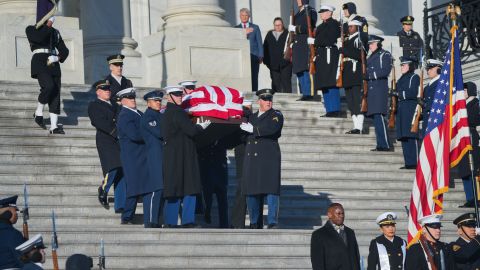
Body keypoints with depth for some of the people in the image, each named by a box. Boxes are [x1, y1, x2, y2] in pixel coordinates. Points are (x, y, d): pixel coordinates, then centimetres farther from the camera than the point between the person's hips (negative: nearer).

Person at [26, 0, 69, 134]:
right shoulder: (31, 29, 4)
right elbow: (39, 38, -18)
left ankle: (54, 127, -4)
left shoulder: (55, 32, 19)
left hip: (53, 65, 5)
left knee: (56, 93, -3)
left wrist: (57, 58, -4)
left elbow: (64, 51, 15)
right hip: (40, 63, -5)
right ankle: (38, 113, -6)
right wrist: (48, 25, -7)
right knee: (49, 86, -28)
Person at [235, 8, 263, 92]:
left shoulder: (255, 28, 16)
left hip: (253, 56, 0)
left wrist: (261, 56, 3)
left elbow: (259, 43, 13)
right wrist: (244, 33, -12)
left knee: (254, 79, -6)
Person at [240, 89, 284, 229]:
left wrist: (253, 129, -10)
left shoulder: (276, 115, 4)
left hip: (269, 159, -5)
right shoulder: (252, 117, 21)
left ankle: (273, 223, -9)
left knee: (271, 190, -10)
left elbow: (272, 129, -15)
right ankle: (254, 223, 12)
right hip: (252, 159, 5)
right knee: (251, 192, 3)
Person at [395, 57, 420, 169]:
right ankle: (408, 162, 7)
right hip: (401, 111, 9)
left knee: (412, 136, -11)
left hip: (410, 110, -9)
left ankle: (415, 162, -12)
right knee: (403, 137, 5)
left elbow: (414, 93, -13)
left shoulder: (414, 77, -3)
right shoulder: (402, 79, 22)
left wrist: (400, 94, -14)